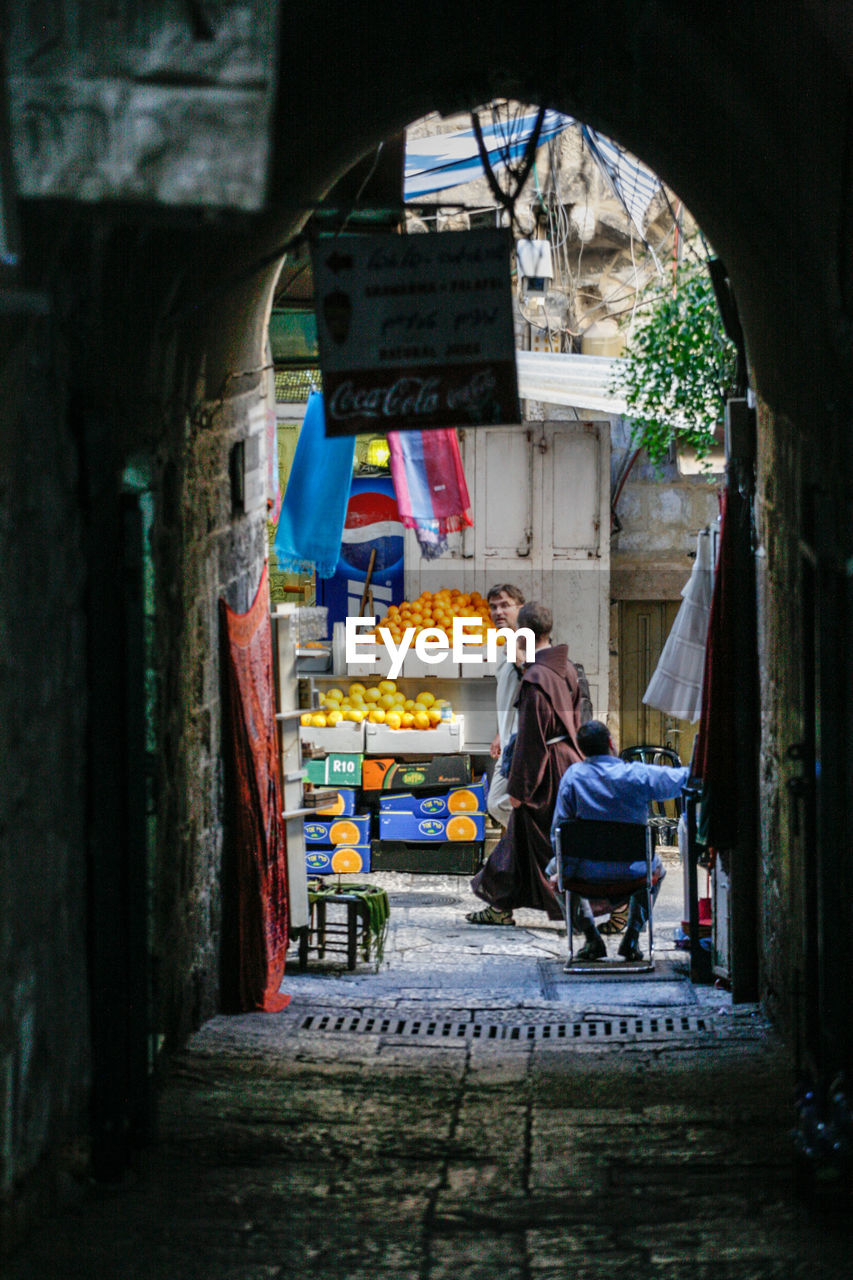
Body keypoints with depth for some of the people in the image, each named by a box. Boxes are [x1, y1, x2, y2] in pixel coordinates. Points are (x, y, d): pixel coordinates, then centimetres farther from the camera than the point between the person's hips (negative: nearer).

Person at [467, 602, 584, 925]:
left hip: (547, 768, -9)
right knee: (521, 835, 18)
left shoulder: (534, 678, -22)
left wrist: (518, 787, -14)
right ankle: (501, 907, 27)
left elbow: (531, 739, -20)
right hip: (569, 760, 9)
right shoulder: (565, 668, 4)